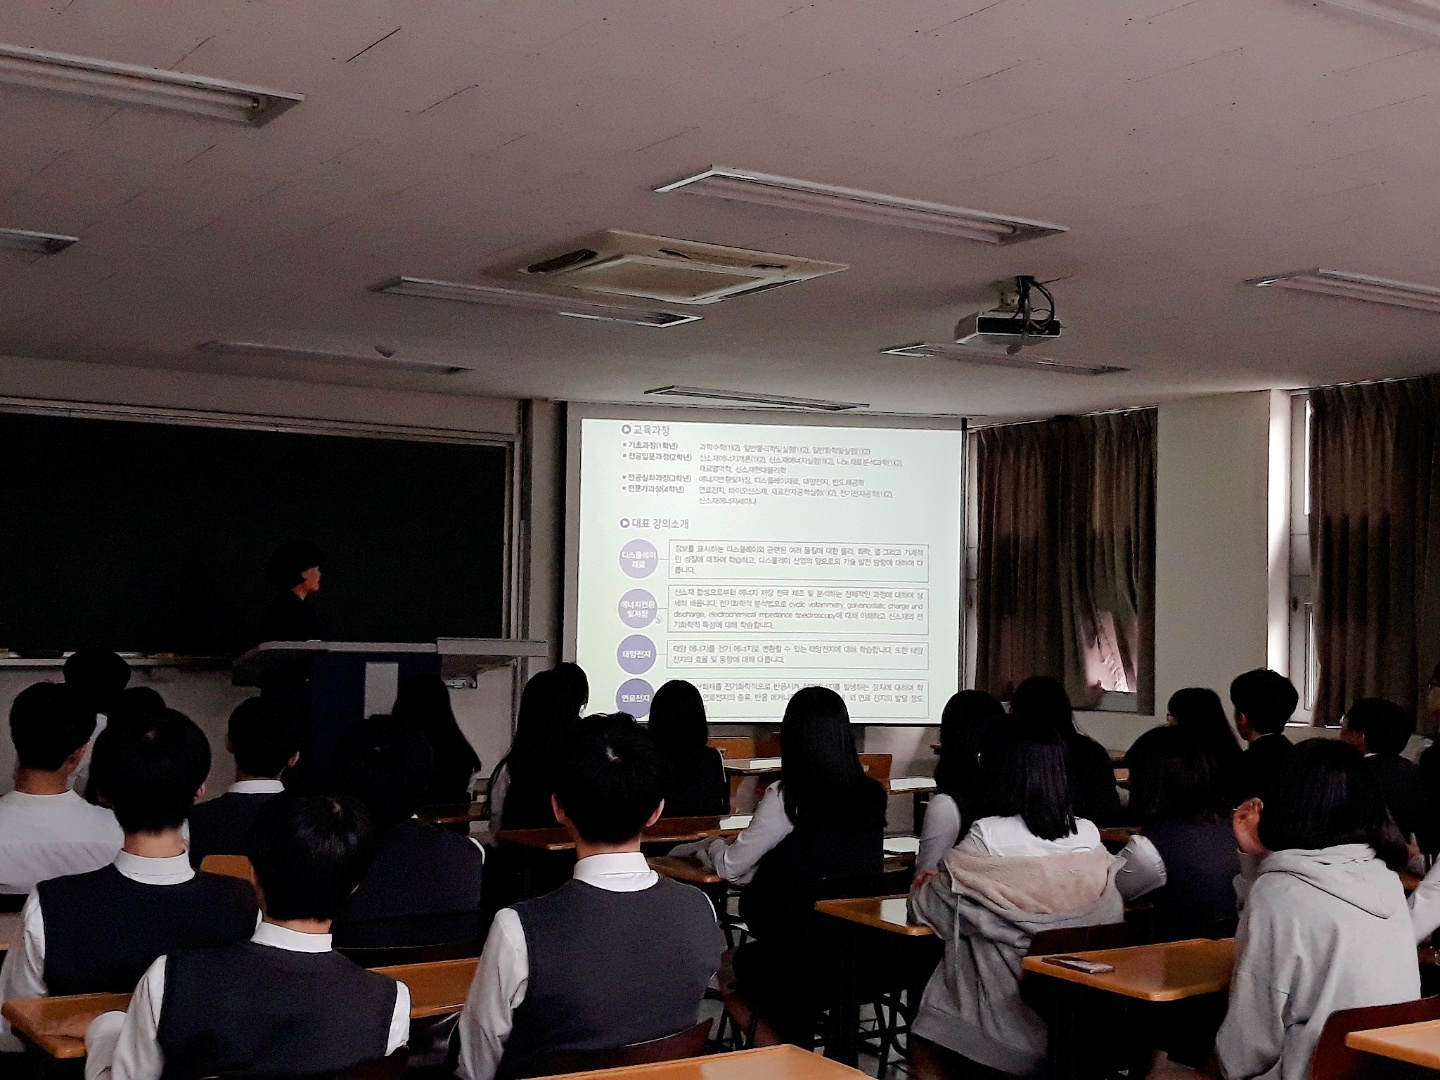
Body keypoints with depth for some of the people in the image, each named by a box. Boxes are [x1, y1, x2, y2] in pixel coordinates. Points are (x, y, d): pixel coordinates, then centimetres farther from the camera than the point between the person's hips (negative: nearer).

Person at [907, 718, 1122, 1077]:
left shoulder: (988, 838, -18)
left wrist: (922, 888, 16)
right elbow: (1111, 915, 12)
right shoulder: (1089, 837, -5)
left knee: (923, 1041, 23)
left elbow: (926, 911, -9)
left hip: (1003, 1025, -5)